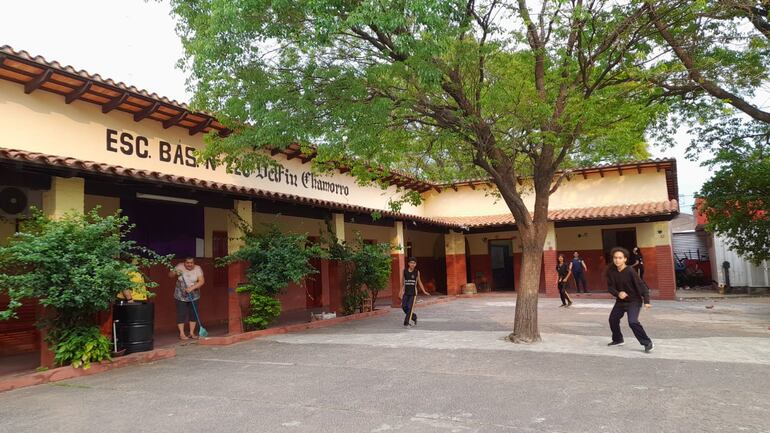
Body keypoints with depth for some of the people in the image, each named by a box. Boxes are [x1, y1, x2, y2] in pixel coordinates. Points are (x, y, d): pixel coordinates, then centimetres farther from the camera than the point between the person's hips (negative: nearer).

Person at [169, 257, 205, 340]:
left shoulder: (198, 269, -9)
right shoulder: (179, 267, -8)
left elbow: (202, 281, -16)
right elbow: (170, 275, -1)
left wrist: (192, 288, -29)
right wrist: (175, 273, -23)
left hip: (194, 296, 1)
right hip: (181, 296, -1)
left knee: (193, 314, 5)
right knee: (181, 314, -2)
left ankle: (192, 333, 16)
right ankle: (181, 334, 4)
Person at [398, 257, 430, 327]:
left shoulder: (417, 272, 0)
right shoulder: (405, 271, 1)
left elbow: (419, 282, 10)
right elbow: (403, 282, 11)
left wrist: (424, 291, 9)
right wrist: (401, 291, 12)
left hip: (413, 292, -2)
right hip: (406, 292, 2)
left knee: (410, 307, -8)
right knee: (404, 306, -2)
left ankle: (406, 322, -1)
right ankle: (413, 316, 22)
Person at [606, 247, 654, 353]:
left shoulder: (630, 271, -23)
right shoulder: (611, 271, -10)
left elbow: (641, 286, -21)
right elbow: (610, 286, -5)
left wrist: (646, 301, -28)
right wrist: (618, 293, -25)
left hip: (634, 301, -6)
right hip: (620, 301, 6)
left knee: (633, 322, -24)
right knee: (613, 319, 15)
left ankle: (647, 343, -7)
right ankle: (618, 339, 40)